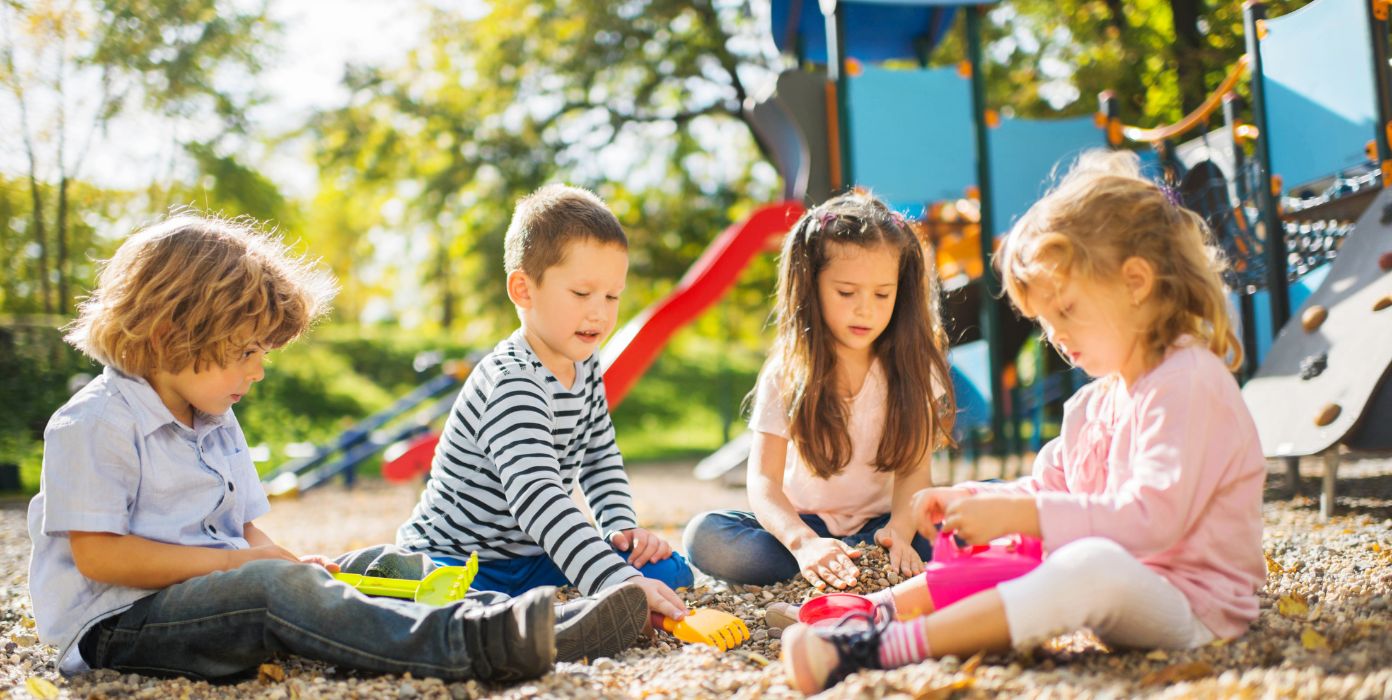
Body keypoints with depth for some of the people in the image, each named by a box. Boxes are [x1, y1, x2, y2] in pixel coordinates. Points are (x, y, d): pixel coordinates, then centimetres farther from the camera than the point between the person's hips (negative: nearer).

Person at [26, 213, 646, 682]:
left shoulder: (217, 424, 18)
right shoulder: (95, 425, -11)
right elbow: (96, 553, -18)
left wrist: (285, 561, -2)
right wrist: (235, 563, -17)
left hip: (210, 590, 8)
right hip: (117, 622, -8)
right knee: (274, 587, -32)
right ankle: (469, 647, -47)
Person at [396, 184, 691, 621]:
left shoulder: (585, 368, 3)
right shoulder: (511, 385, -26)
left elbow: (601, 459, 19)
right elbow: (538, 499, -40)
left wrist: (622, 527, 0)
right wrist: (620, 585, -48)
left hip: (532, 558, 9)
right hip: (454, 559, -9)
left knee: (670, 571, -7)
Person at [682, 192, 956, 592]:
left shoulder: (910, 368, -3)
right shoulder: (787, 373, -7)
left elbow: (914, 469, -10)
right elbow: (763, 480, -16)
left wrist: (900, 530, -32)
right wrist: (803, 542, -36)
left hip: (877, 526, 0)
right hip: (802, 525, 0)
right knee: (704, 536, -28)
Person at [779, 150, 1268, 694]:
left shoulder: (1189, 383, -15)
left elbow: (1154, 516, -27)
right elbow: (1048, 487, 20)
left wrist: (1020, 515, -29)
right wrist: (968, 500, 1)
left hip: (1191, 605, -10)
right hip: (1121, 590, 10)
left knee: (1093, 566, -38)